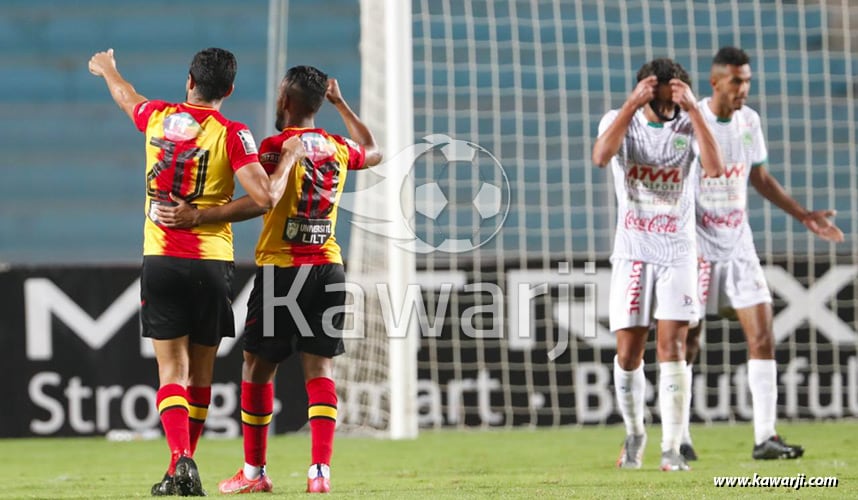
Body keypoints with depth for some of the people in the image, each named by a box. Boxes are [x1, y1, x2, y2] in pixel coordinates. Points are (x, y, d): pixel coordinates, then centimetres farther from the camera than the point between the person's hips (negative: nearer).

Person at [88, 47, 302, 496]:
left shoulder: (159, 118, 4)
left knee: (172, 368, -2)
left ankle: (181, 463, -20)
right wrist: (287, 161, 2)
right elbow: (264, 198, -16)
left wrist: (107, 69, 49)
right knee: (200, 371, 13)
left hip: (160, 259, 1)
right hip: (211, 262, -1)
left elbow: (126, 96, 27)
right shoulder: (232, 134, -7)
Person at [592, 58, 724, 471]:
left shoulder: (689, 125, -2)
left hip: (677, 255, 0)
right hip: (632, 254, 0)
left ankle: (671, 449, -9)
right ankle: (634, 434, 24)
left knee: (672, 347, -10)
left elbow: (714, 168, -22)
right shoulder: (621, 120, -3)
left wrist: (693, 109, -23)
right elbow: (601, 156, -25)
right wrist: (633, 105, -26)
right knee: (628, 353, 1)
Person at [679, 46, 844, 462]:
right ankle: (680, 439, 11)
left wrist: (803, 215, 15)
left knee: (762, 336, -5)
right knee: (686, 344, 0)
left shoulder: (749, 120, 6)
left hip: (739, 246, 5)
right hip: (697, 245, -5)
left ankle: (765, 438, -5)